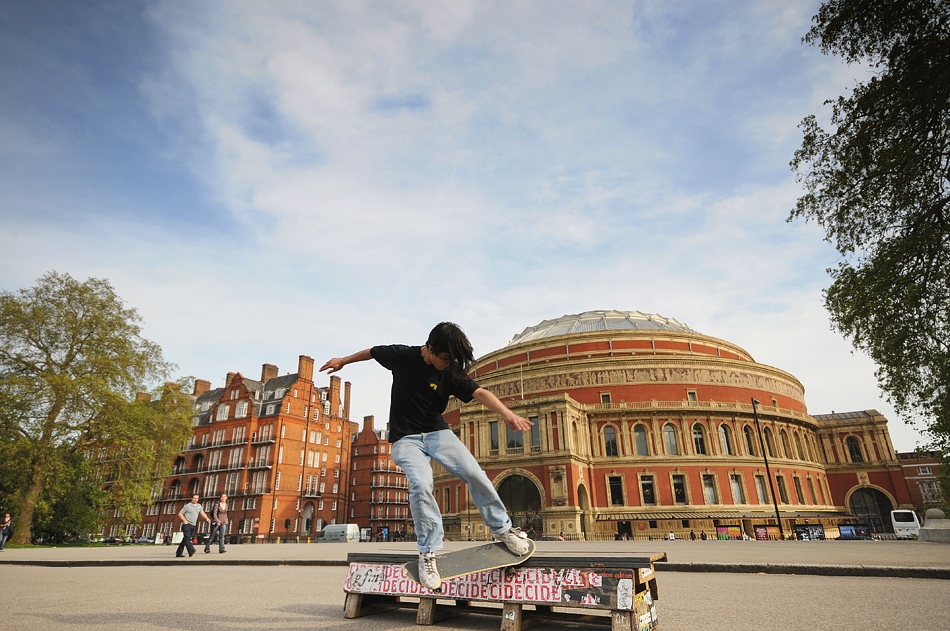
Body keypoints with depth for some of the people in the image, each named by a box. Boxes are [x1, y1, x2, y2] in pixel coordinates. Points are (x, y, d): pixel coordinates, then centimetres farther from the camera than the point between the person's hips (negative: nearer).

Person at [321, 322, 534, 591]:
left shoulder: (452, 373, -10)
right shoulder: (402, 356, -10)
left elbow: (480, 393, -24)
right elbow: (372, 352, 9)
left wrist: (507, 413, -42)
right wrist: (343, 360, 23)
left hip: (437, 432, 2)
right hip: (406, 437, -1)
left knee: (474, 473, -17)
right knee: (421, 484, -26)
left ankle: (502, 528, 3)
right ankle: (428, 552, -10)